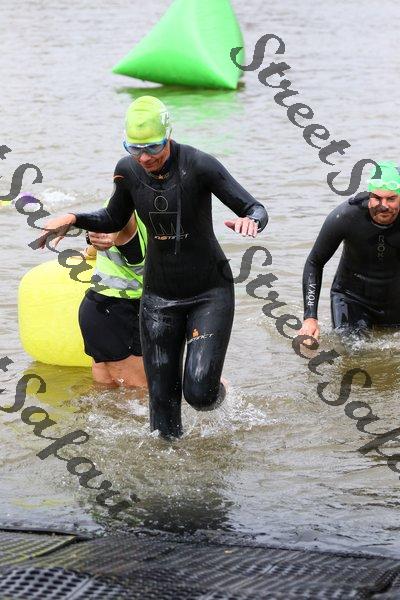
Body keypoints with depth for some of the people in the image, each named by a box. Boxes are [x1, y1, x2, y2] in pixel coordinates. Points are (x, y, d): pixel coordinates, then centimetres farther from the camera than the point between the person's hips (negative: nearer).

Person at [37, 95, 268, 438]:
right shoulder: (127, 170, -4)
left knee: (198, 394, -13)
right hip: (159, 296, 4)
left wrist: (249, 222, -39)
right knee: (162, 397, 3)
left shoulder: (199, 165, -18)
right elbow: (115, 220, 16)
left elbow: (256, 210, -16)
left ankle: (216, 386, 23)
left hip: (210, 291, -4)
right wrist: (73, 219, 0)